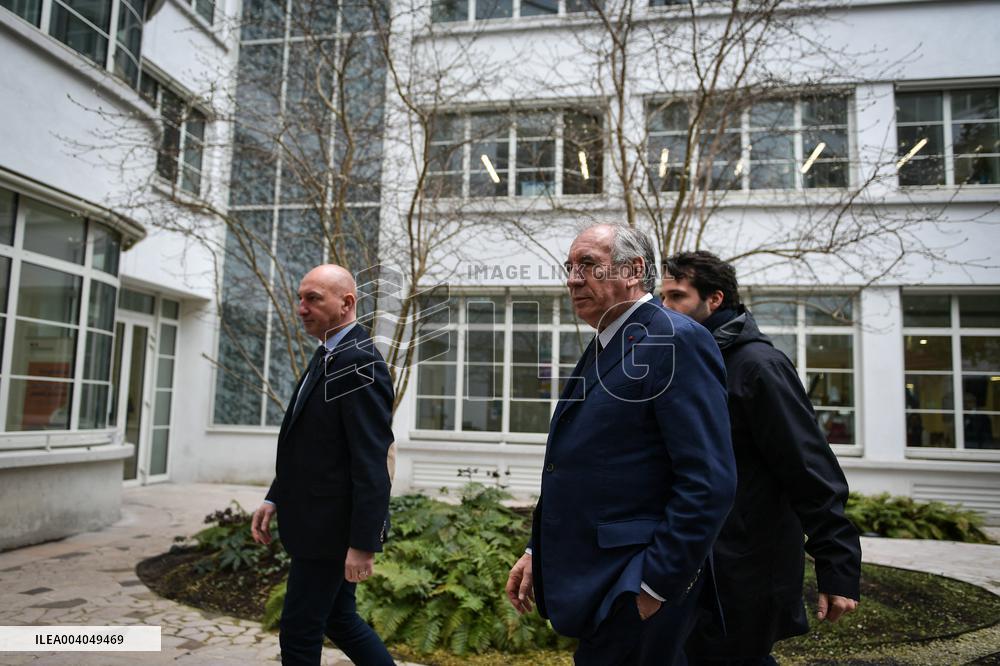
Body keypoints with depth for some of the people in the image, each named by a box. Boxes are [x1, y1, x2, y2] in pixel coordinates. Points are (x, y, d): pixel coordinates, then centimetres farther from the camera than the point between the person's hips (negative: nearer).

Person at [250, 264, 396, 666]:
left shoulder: (359, 363, -20)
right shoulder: (326, 357, 11)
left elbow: (372, 463, -24)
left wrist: (363, 543, -23)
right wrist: (275, 499, 11)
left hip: (332, 526, -9)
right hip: (317, 518, 9)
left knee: (299, 632, 5)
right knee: (338, 618, 20)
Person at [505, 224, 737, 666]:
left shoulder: (675, 340, -16)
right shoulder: (604, 348, 13)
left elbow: (710, 483, -21)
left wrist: (655, 588, -19)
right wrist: (538, 551, 12)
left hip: (633, 595, -9)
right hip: (591, 584, 9)